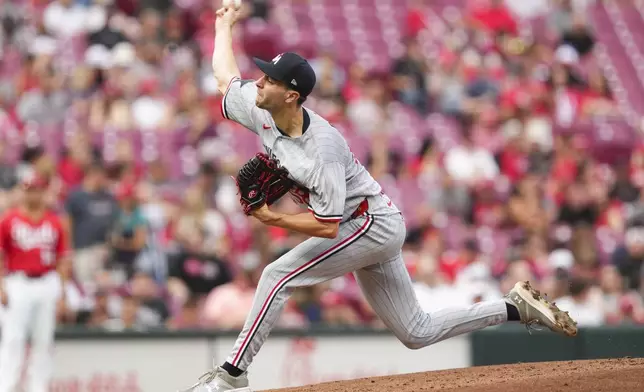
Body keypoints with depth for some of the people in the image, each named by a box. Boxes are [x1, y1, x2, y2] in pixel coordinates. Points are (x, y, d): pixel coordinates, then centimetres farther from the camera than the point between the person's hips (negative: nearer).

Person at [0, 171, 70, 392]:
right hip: (18, 284, -3)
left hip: (48, 284, 3)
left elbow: (63, 258, 10)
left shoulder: (54, 222, 8)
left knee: (43, 340, 5)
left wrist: (61, 287, 2)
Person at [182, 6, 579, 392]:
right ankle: (516, 307, 18)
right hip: (368, 230, 9)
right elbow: (225, 78, 13)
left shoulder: (322, 148, -30)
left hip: (374, 225, -9)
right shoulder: (263, 114, -7)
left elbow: (327, 226, -31)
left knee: (278, 275, -18)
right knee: (417, 333, 11)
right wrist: (224, 25, 22)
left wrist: (272, 218, -30)